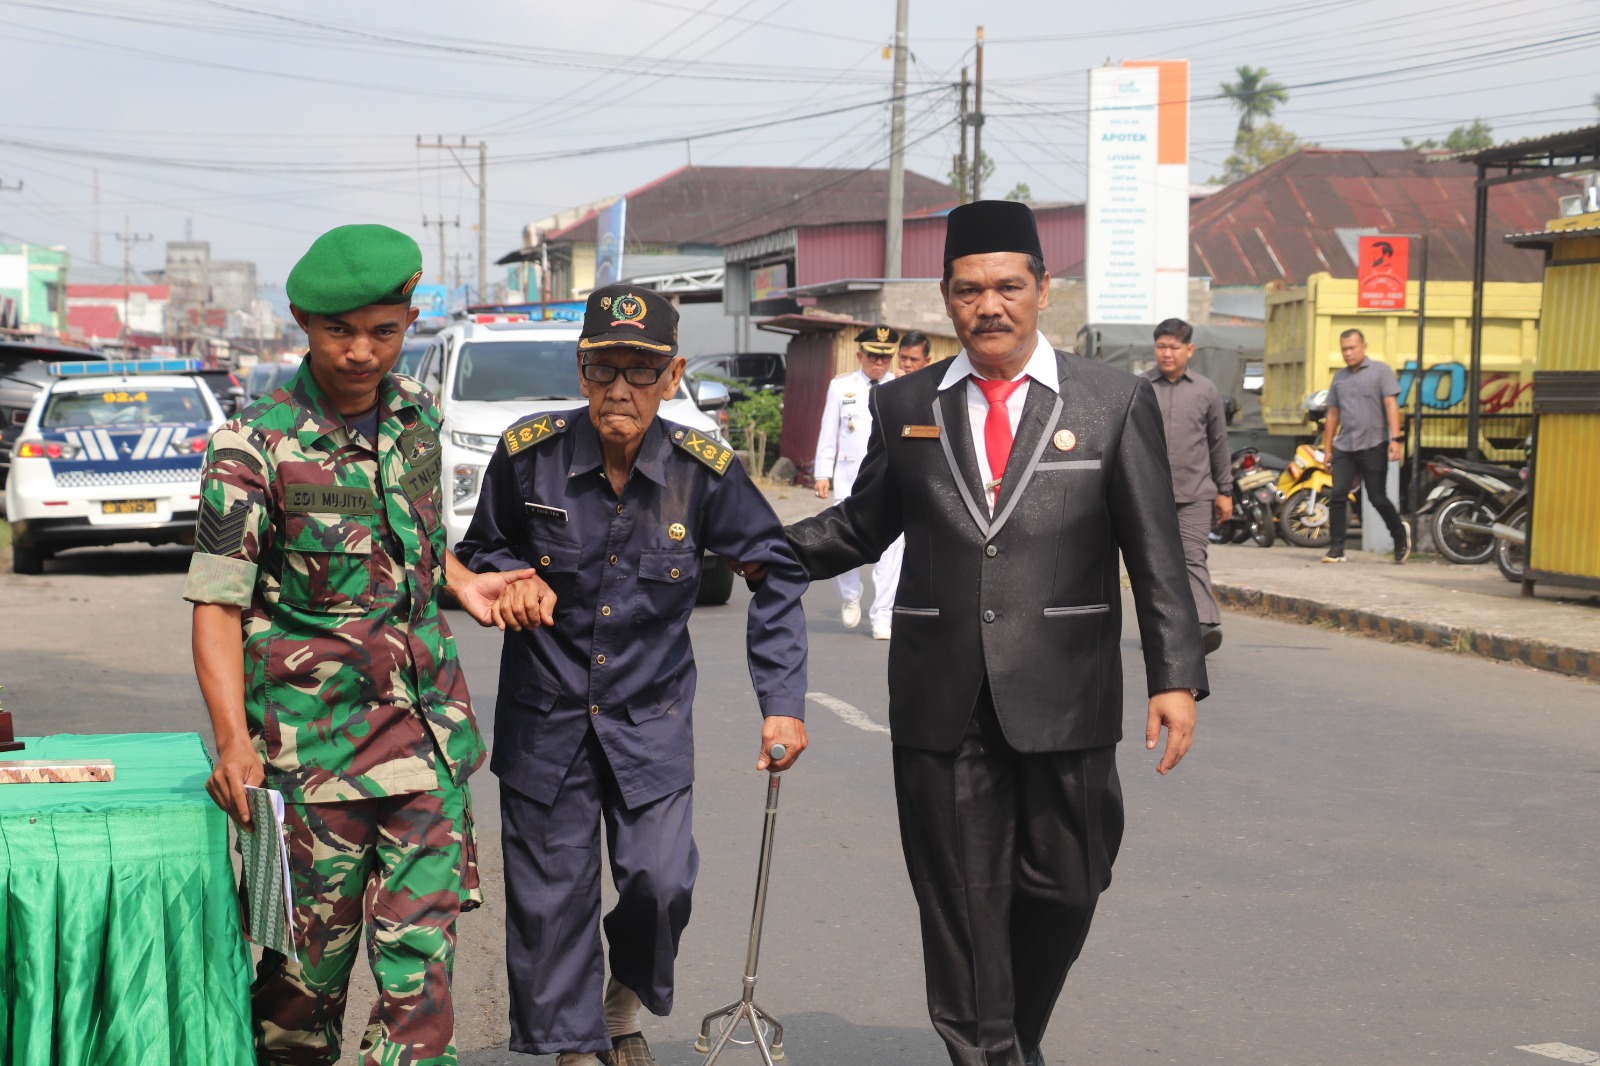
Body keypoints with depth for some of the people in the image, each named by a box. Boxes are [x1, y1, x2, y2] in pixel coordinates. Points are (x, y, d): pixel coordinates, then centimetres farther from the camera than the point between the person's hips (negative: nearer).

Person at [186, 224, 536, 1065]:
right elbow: (218, 602, -14)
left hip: (427, 725, 4)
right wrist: (233, 742, -24)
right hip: (314, 733, -4)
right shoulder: (254, 443, -11)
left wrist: (461, 583, 6)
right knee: (312, 953, 4)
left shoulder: (417, 413, 6)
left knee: (421, 947, 1)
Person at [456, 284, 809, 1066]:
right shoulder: (529, 454, -10)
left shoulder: (704, 472, -11)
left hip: (651, 717, 0)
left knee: (661, 880, -8)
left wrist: (783, 701, -4)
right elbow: (481, 551, 8)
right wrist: (513, 579, -15)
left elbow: (776, 575, 1)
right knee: (550, 895, 2)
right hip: (546, 714, 0)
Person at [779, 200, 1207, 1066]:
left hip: (1063, 699, -1)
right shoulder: (904, 407, 9)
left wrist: (1176, 676, -5)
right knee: (960, 903, 2)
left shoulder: (1116, 403, 3)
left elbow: (1157, 555, 1)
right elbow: (863, 526, 15)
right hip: (941, 702, 1)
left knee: (1062, 888, 8)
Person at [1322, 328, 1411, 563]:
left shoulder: (1380, 371, 0)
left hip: (1373, 446, -4)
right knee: (1337, 496, -7)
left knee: (1378, 498, -1)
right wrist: (1327, 448, 16)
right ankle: (1336, 550, -3)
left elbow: (1391, 405, -7)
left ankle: (1400, 533, 25)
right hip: (1344, 447, 4)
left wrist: (1395, 439, -16)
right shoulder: (1339, 378, 15)